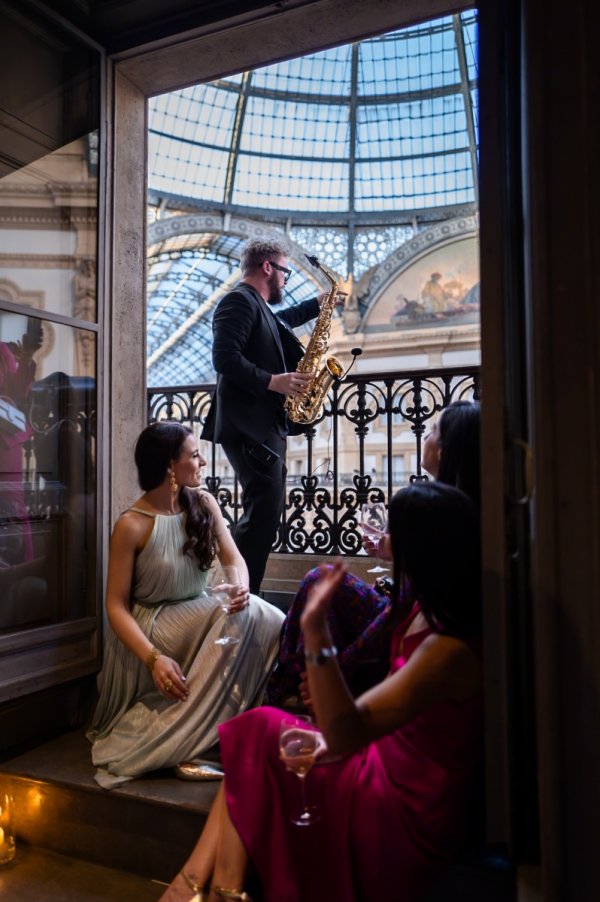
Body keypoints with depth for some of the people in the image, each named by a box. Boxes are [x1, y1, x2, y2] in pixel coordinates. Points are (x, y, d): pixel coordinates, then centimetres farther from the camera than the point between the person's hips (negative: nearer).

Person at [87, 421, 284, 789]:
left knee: (255, 618, -22)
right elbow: (116, 606, -15)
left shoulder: (204, 503, -1)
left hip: (200, 617, 6)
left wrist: (241, 587, -30)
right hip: (150, 627, -5)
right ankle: (179, 743, -10)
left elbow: (233, 558, -4)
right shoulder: (132, 525, -16)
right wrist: (153, 657, -29)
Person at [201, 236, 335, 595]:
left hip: (267, 424, 11)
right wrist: (273, 381, -24)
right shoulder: (239, 300, -9)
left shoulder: (260, 307, 22)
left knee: (266, 512, 12)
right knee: (265, 511, -16)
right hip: (249, 426, -11)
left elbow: (279, 321, 45)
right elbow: (224, 357, -22)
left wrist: (318, 304, 36)